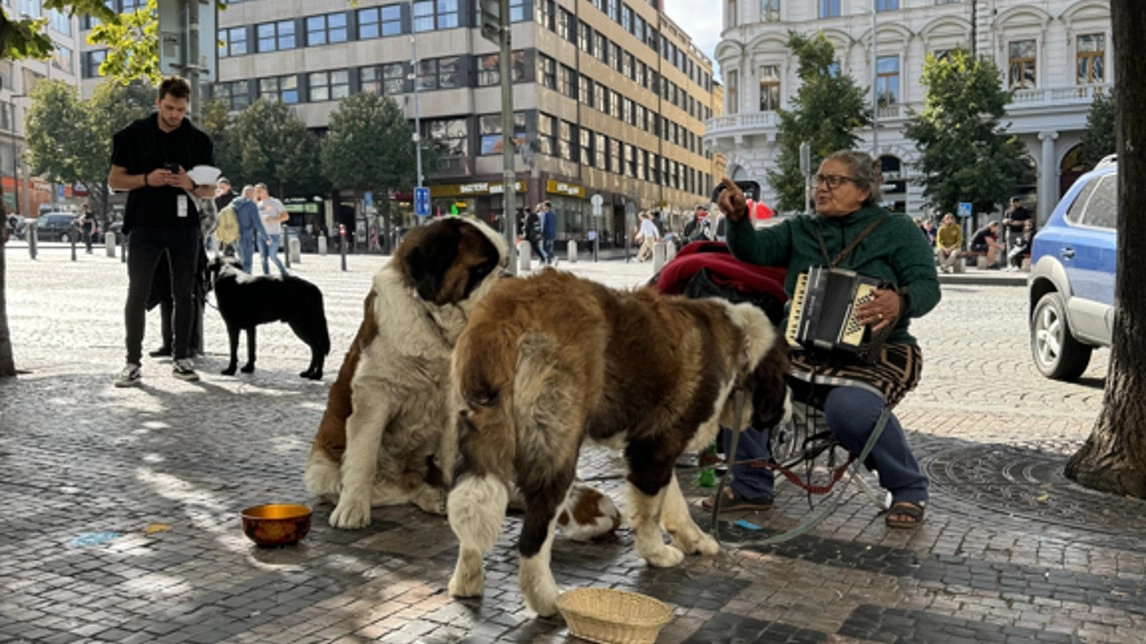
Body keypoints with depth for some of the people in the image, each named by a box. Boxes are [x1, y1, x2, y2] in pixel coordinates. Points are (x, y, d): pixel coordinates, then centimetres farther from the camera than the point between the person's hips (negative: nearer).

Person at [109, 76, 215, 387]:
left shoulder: (198, 140, 4)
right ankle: (133, 362, 4)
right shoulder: (134, 135, 0)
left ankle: (181, 359, 16)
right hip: (145, 225, -2)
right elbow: (114, 180, 2)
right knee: (137, 294, -3)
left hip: (184, 225, 2)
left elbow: (210, 190, 8)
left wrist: (191, 185, -14)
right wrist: (146, 179, -16)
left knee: (184, 294, 6)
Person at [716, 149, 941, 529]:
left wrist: (901, 302, -28)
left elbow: (927, 285, -5)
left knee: (850, 407, -36)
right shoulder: (800, 230, 16)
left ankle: (909, 490, -7)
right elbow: (754, 250, -2)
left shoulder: (895, 229, 6)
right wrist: (738, 219, -24)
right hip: (802, 350, 4)